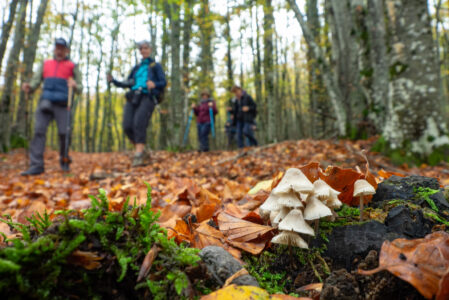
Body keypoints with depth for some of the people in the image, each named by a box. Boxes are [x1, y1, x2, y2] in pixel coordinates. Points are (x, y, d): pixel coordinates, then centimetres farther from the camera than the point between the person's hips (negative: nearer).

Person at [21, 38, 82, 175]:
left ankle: (64, 161, 14)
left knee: (64, 133, -10)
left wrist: (75, 86, -18)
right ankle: (36, 165, -11)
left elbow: (80, 88, 5)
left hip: (62, 105, -2)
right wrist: (28, 87, -10)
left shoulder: (72, 66, 12)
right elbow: (35, 81, 12)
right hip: (45, 102, 3)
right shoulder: (45, 64, 20)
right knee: (39, 131, -10)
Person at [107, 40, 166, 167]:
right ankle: (144, 154, 2)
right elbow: (128, 83, 29)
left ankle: (138, 156, -27)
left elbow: (163, 82, 4)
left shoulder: (155, 66, 16)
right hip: (133, 97, 5)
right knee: (127, 126, -12)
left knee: (139, 123, -26)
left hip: (147, 97, -5)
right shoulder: (136, 68, 30)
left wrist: (154, 84, -18)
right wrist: (113, 81, 14)